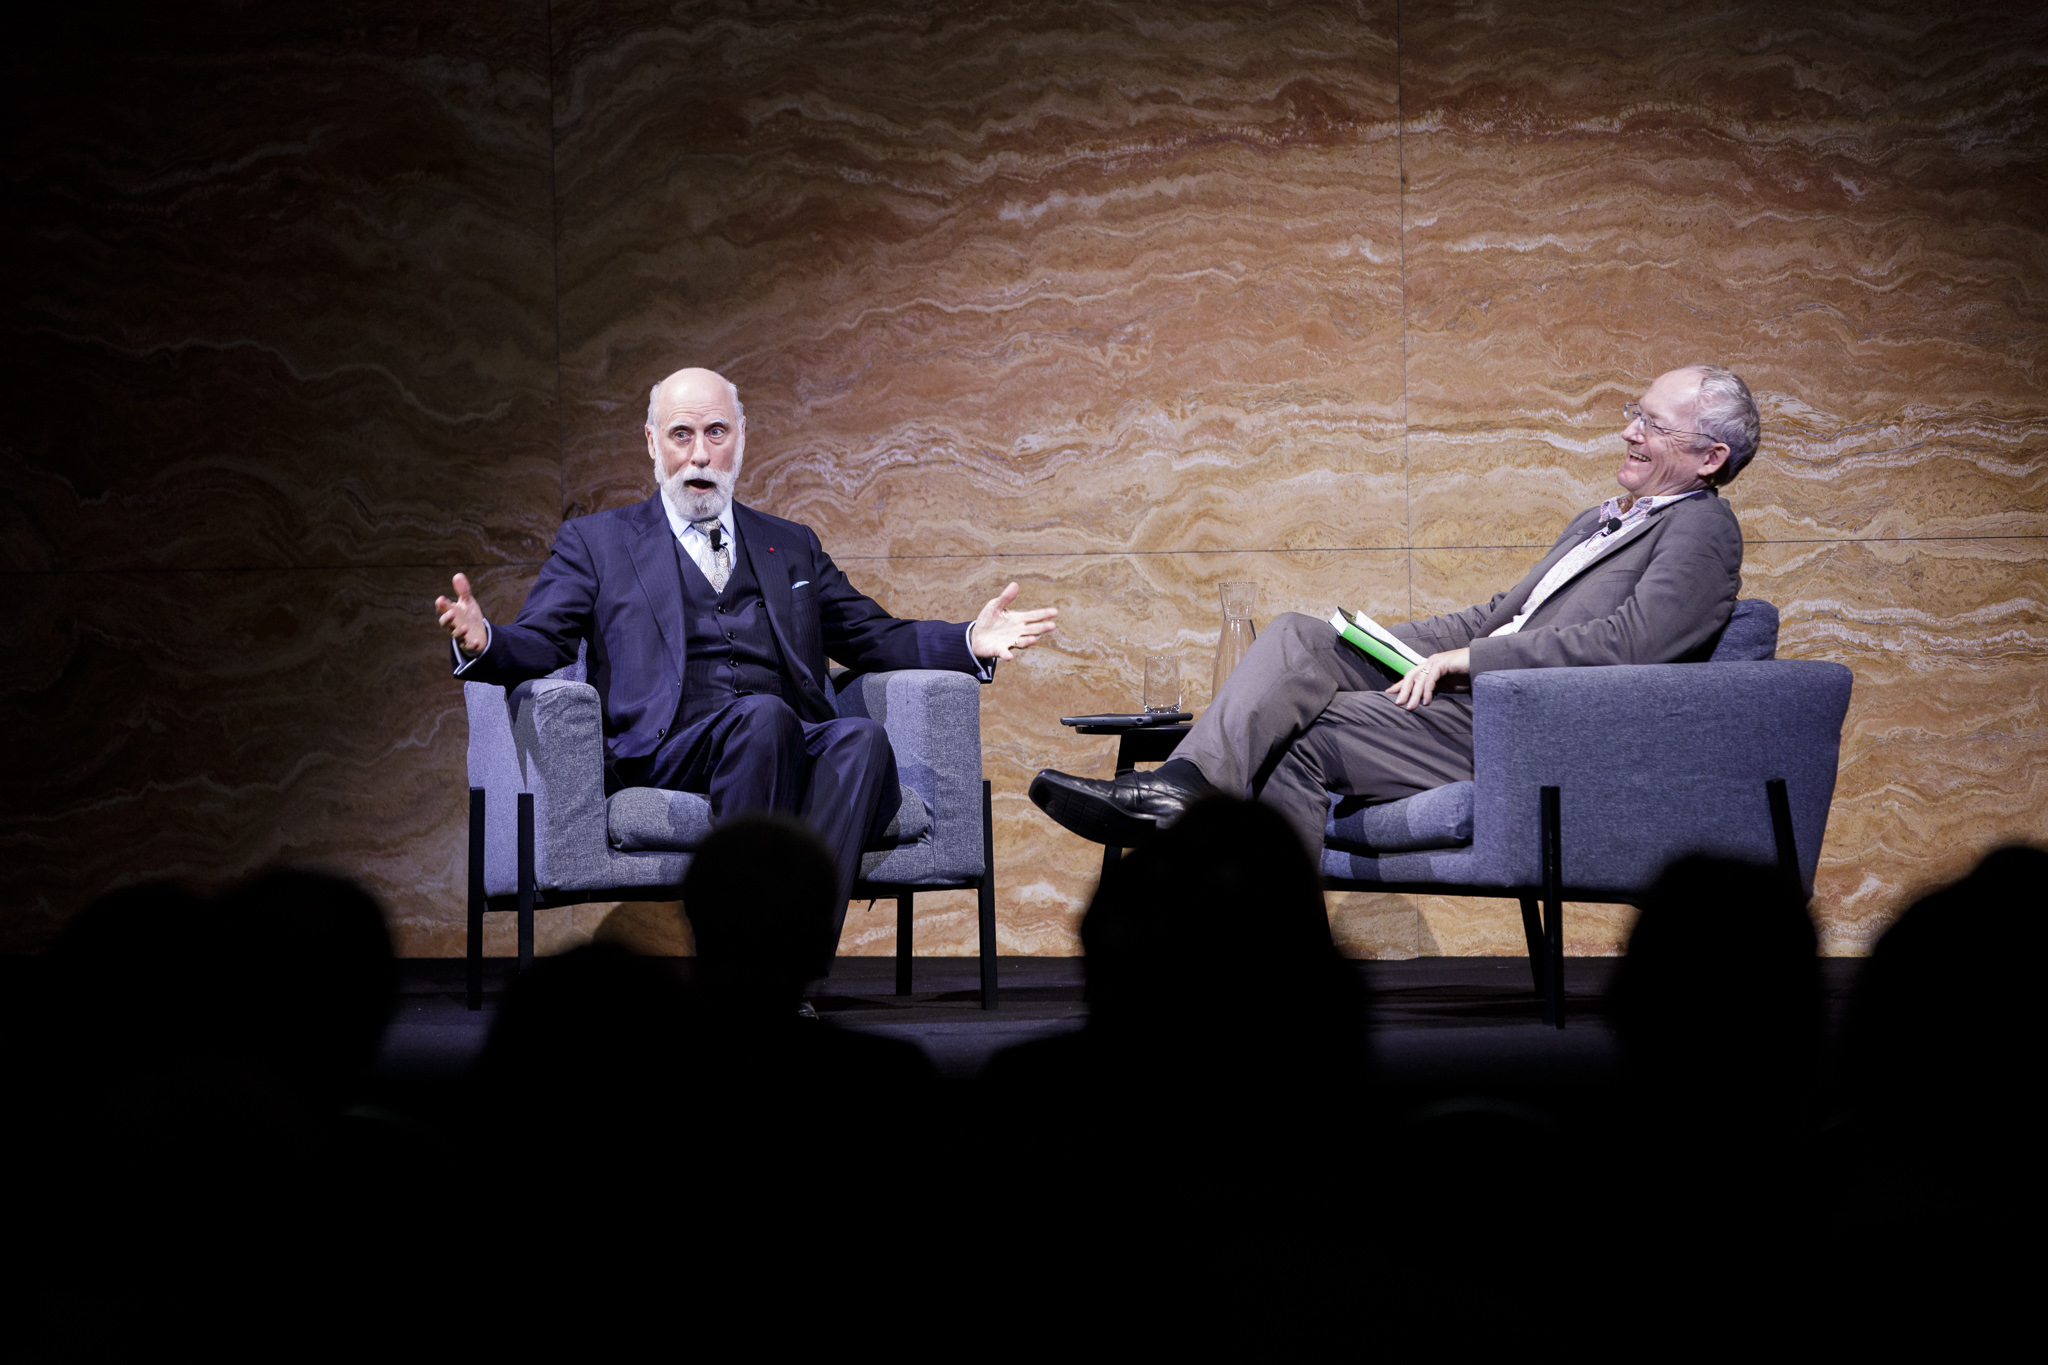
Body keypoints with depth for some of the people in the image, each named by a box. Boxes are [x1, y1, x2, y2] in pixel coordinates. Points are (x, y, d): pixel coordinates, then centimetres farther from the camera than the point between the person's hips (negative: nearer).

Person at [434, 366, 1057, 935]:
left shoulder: (791, 546, 29)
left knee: (861, 738, -32)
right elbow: (536, 645, 9)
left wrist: (972, 642, 9)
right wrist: (482, 641, -16)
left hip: (794, 747, 3)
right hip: (666, 755, -3)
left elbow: (877, 639, 28)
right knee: (763, 716, -36)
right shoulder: (596, 542, 20)